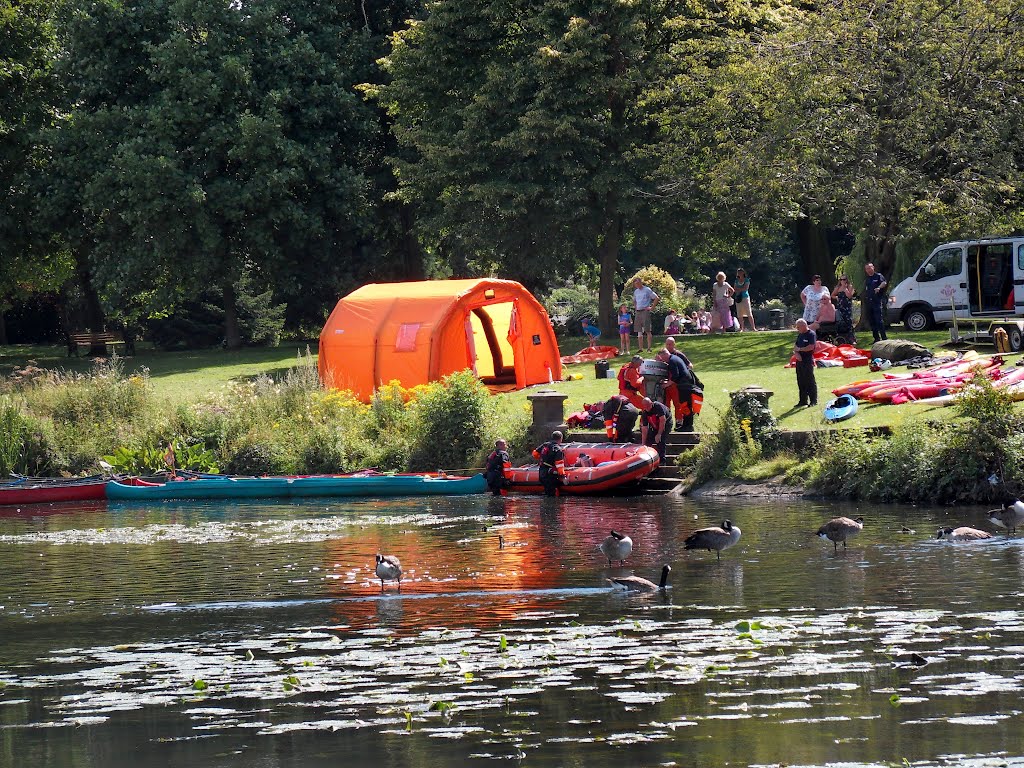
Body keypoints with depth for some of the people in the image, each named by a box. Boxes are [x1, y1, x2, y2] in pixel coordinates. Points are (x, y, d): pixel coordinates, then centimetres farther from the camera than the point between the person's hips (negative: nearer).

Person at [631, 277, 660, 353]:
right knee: (639, 331, 5)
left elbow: (656, 298, -5)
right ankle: (641, 348, 9)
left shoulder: (647, 290, -4)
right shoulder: (636, 292, 15)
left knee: (647, 330, -7)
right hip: (638, 312, 7)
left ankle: (649, 347, -4)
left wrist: (652, 307, -9)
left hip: (645, 312, -7)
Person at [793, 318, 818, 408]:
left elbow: (811, 347, -18)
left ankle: (814, 400, 1)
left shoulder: (811, 334, -9)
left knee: (810, 381, -5)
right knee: (801, 381, 10)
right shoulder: (800, 335, 16)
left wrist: (800, 349, -8)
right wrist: (796, 353, -5)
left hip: (808, 361, -8)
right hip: (800, 360, 8)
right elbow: (795, 346, 16)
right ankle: (803, 400, 16)